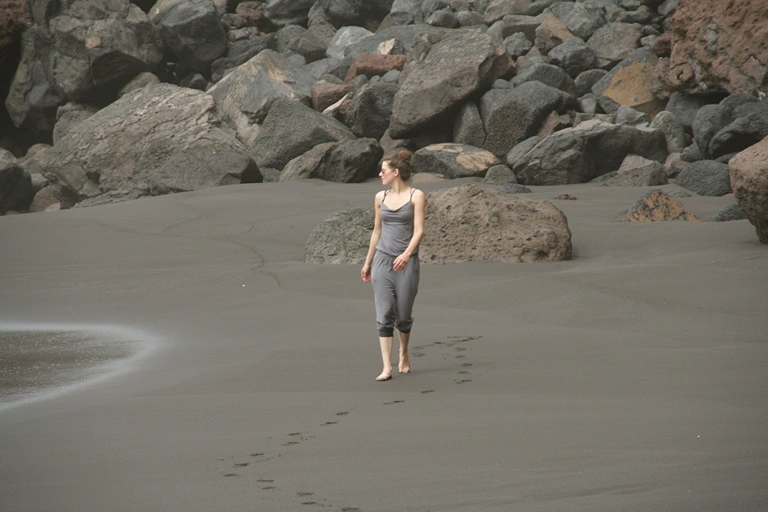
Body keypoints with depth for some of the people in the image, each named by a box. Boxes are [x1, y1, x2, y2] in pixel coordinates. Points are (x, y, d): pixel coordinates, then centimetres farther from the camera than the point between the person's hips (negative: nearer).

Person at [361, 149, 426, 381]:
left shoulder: (416, 196, -4)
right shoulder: (380, 197, 9)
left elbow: (418, 230, -11)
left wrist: (407, 254, -25)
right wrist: (368, 262, 20)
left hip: (406, 263, -3)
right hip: (382, 260, 3)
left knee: (403, 315, 5)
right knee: (384, 314, -6)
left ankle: (404, 353, 34)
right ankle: (387, 367, -7)